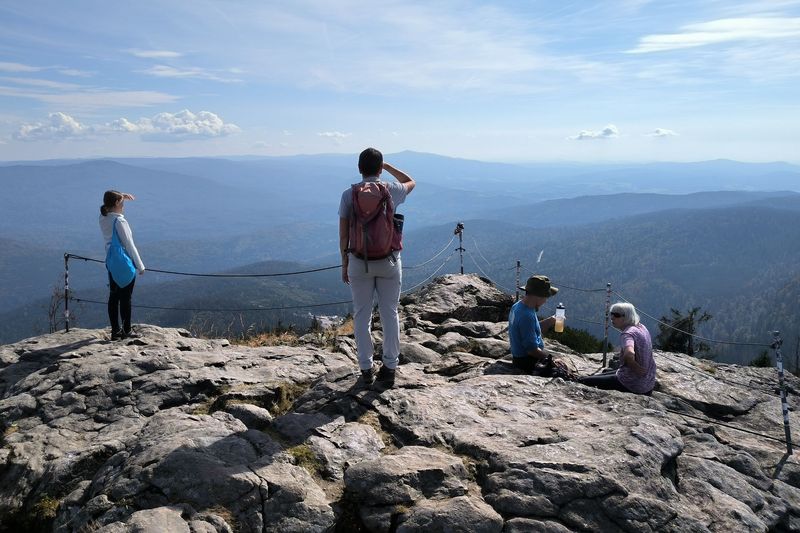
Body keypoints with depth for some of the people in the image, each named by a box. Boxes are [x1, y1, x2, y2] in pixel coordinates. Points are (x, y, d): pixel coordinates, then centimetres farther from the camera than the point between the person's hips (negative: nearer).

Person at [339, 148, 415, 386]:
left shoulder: (349, 194, -4)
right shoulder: (391, 190, -2)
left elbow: (343, 234, -3)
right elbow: (411, 182, 22)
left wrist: (344, 263, 7)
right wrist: (387, 166, 18)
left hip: (359, 262, 0)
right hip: (389, 261, 0)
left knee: (362, 316, 9)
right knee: (390, 314, 9)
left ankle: (366, 369, 15)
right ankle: (390, 367, 14)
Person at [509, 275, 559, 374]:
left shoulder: (517, 306, 3)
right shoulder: (527, 316, -28)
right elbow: (532, 349, -26)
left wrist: (550, 320, 6)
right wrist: (550, 358, -12)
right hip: (528, 362, -10)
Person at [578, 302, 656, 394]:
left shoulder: (627, 333, -21)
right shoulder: (641, 327, 7)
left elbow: (629, 354, -43)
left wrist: (635, 368, -24)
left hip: (633, 385, -10)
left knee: (582, 381, -8)